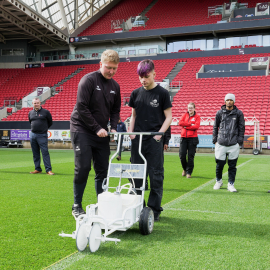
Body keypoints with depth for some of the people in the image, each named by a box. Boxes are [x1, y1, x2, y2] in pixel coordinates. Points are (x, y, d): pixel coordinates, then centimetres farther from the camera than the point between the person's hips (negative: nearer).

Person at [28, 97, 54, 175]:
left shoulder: (46, 112, -2)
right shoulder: (30, 113, 10)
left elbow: (50, 122, 10)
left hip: (42, 135, -5)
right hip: (32, 135, 5)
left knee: (45, 152, -8)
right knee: (35, 153, 8)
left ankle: (48, 169, -6)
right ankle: (37, 169, 16)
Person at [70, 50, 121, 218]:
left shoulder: (115, 86, 9)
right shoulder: (89, 80, -12)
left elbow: (115, 110, 16)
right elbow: (82, 107, -17)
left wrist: (113, 127, -1)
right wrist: (97, 128, -17)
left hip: (101, 132, 6)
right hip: (82, 130, -6)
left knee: (103, 169, 4)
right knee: (83, 168, -8)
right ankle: (77, 206, 5)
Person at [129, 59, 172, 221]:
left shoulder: (162, 93, -2)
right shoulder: (136, 93, 9)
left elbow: (168, 117, -2)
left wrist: (159, 133, -13)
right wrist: (131, 132, 2)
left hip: (154, 140, -4)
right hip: (137, 139, 4)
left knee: (156, 175, 0)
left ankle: (155, 209, 11)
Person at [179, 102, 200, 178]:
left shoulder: (197, 116, 5)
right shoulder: (184, 115, 13)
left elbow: (196, 126, -10)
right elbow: (180, 122, -4)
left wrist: (186, 126, -9)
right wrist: (190, 124, -10)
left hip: (192, 138, -2)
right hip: (183, 138, 2)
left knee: (191, 156, -3)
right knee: (182, 155, -2)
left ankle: (189, 172, 7)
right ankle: (184, 169, 23)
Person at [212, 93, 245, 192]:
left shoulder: (238, 113, 6)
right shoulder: (220, 113, 8)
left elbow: (241, 128, 8)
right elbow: (215, 127, 13)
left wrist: (239, 142, 1)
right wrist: (215, 140, 6)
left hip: (234, 144, 0)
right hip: (221, 143, 1)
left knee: (232, 165, 2)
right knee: (219, 164, 4)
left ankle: (231, 184, 13)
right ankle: (218, 181, 26)